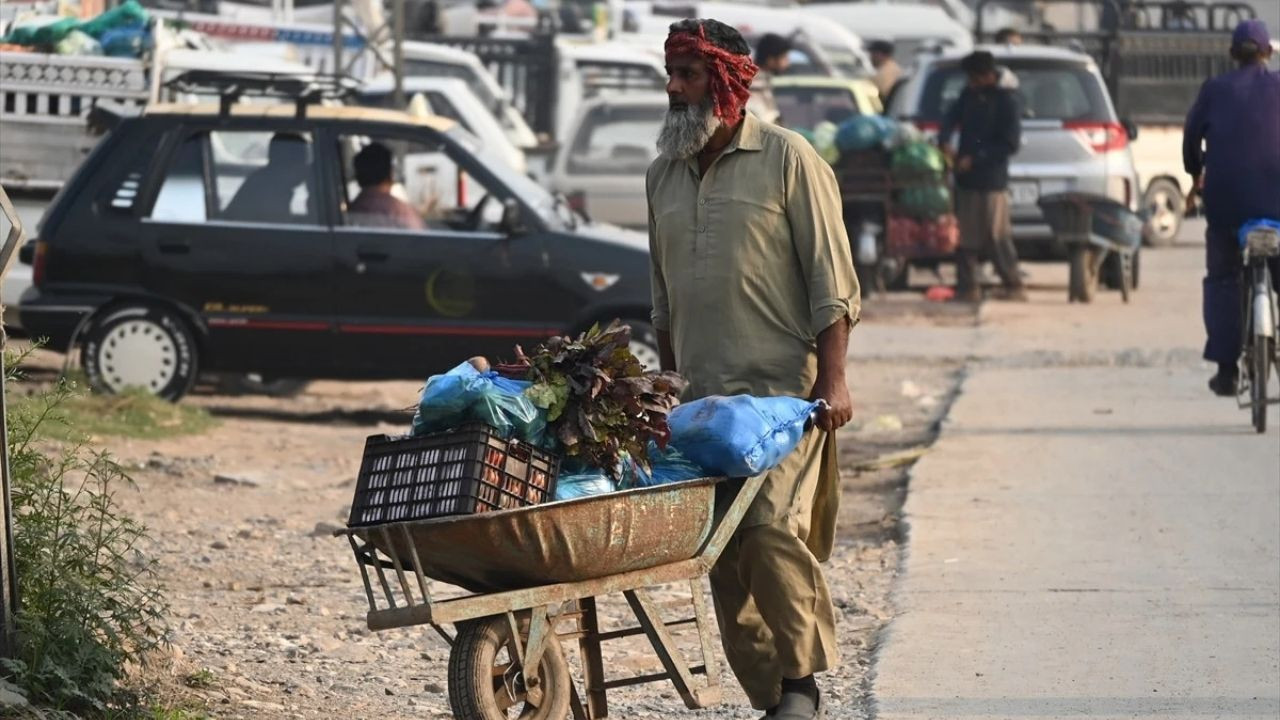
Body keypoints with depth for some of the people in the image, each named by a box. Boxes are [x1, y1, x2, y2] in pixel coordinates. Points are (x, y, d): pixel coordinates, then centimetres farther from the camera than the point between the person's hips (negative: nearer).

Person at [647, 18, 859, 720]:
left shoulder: (788, 159, -1)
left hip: (784, 389, -6)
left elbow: (831, 278, -5)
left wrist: (832, 379, -13)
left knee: (772, 526, -20)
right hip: (700, 397, 6)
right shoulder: (664, 174, 16)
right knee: (725, 557, 2)